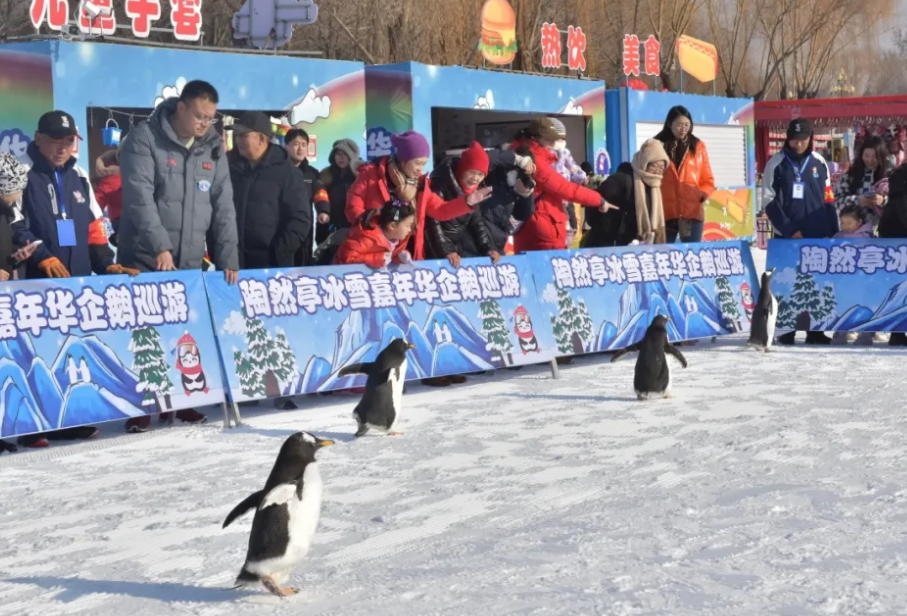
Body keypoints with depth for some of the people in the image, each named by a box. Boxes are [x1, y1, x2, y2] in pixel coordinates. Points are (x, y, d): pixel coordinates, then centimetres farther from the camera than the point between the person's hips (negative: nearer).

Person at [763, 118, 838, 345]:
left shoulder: (819, 162, 7)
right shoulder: (777, 163, -2)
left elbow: (828, 199, 12)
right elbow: (769, 201, -4)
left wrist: (835, 231, 6)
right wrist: (788, 229, -11)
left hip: (818, 235, 3)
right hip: (787, 236, -3)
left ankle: (815, 331, 12)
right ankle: (786, 331, 6)